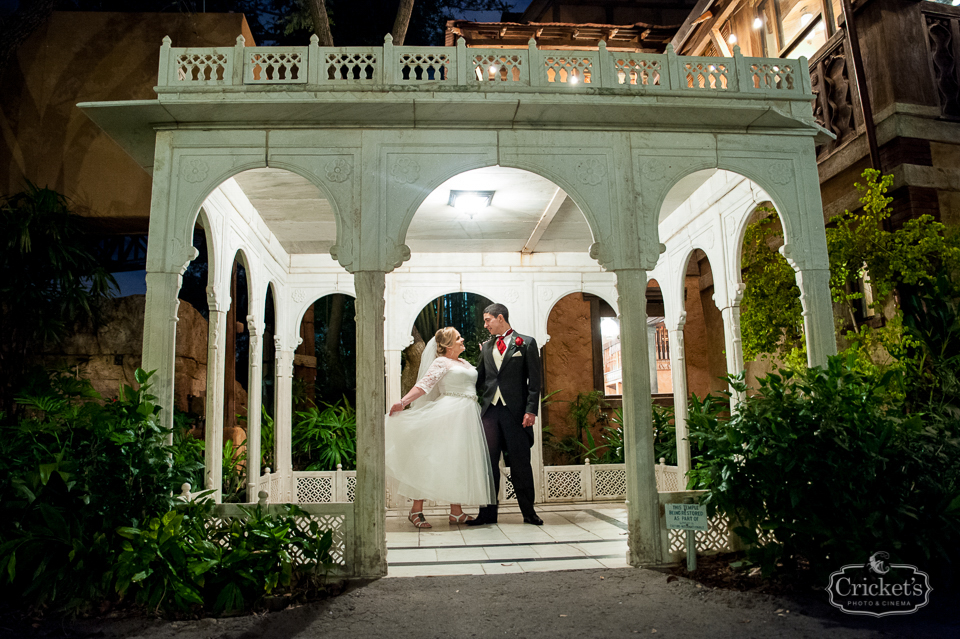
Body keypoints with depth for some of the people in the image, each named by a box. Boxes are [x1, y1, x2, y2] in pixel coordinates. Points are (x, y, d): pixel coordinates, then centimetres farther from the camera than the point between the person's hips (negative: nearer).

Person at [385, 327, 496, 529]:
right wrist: (402, 402, -26)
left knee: (460, 461, 7)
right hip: (448, 414, -8)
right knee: (433, 459, -8)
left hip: (467, 417, 8)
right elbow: (424, 384, -14)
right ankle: (416, 509, -3)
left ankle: (456, 511, 12)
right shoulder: (441, 362, -3)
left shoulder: (465, 364, 20)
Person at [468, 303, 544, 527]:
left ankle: (528, 512, 13)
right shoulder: (486, 346, 16)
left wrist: (531, 410, -11)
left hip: (516, 410, -4)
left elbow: (534, 381, -3)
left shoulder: (526, 343, 2)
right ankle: (488, 512, 12)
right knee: (488, 462, 4)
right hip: (490, 409, 4)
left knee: (520, 462, 2)